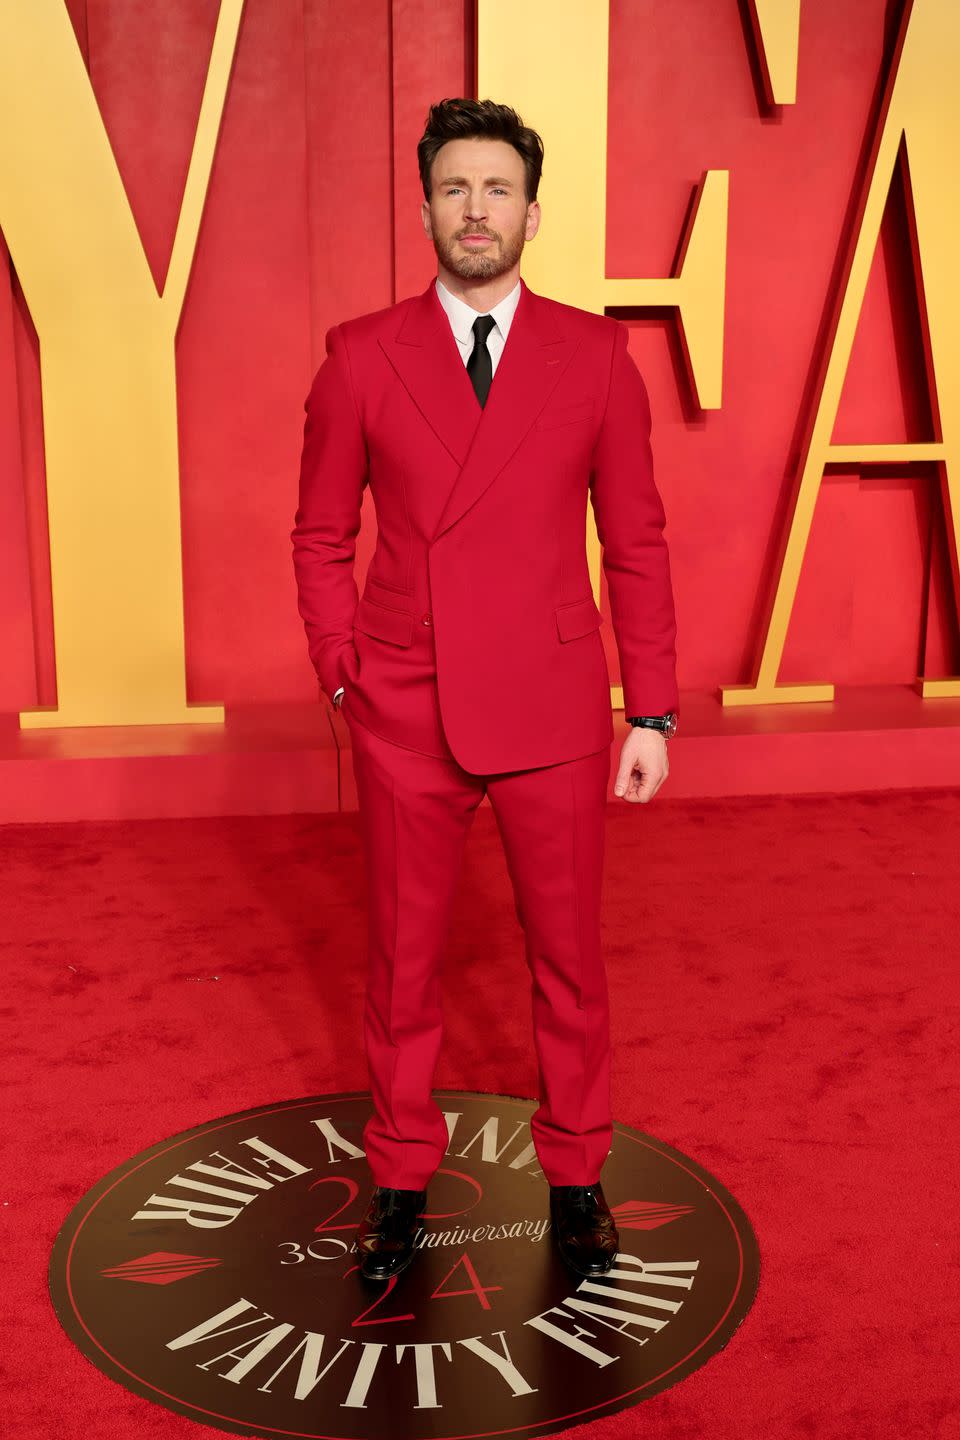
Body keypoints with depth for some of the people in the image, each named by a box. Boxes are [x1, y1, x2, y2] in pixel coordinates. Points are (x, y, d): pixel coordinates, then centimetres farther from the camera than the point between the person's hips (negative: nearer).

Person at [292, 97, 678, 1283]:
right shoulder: (361, 356, 1)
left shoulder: (594, 353, 1)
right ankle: (400, 1176, 32)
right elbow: (322, 538, 7)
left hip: (554, 710, 0)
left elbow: (636, 540, 2)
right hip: (407, 714, 0)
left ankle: (575, 1174, 32)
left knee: (567, 953, 11)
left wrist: (652, 712, -1)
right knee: (403, 956, 12)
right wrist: (347, 679, -1)